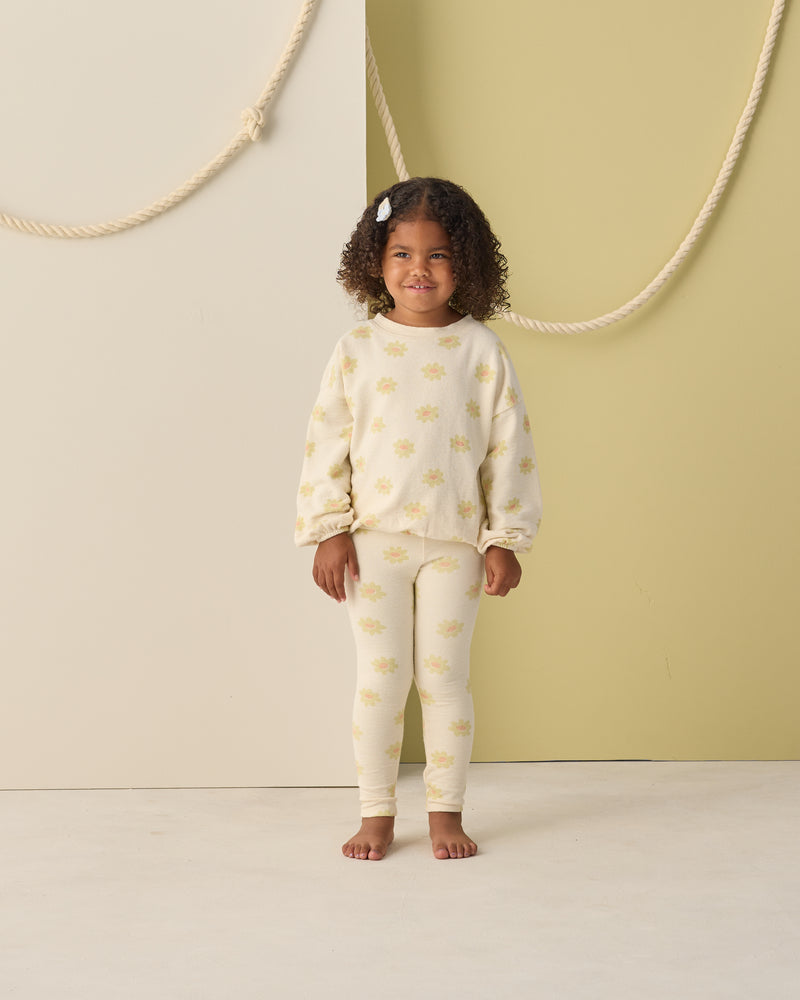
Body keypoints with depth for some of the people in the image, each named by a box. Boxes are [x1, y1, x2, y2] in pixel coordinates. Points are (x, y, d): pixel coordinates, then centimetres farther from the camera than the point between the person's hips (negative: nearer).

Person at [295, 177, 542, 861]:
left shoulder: (481, 351, -1)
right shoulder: (357, 350, 0)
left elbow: (509, 446, 1)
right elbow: (327, 441, 2)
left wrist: (505, 539, -2)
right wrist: (329, 533, -3)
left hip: (455, 542, 0)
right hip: (375, 538, 0)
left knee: (445, 679, 7)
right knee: (380, 679, 6)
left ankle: (446, 812, 19)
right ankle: (377, 814, 17)